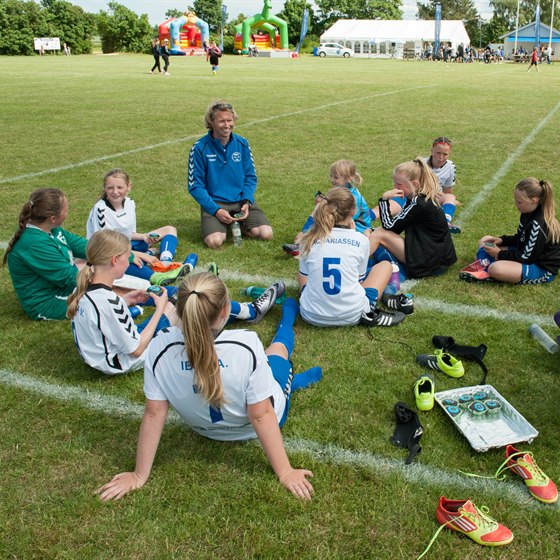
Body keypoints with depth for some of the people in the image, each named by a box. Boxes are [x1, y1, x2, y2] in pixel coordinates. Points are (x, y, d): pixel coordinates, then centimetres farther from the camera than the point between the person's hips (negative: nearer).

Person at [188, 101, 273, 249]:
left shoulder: (242, 144, 3)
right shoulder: (200, 148, -7)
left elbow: (251, 177, 8)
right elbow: (195, 186, -6)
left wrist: (247, 202, -10)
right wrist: (216, 210, -18)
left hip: (242, 200, 3)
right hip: (214, 203, -3)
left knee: (266, 234, -17)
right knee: (215, 241, -28)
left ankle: (237, 224, 12)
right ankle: (218, 225, 8)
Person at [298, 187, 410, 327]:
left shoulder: (308, 239, -1)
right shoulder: (361, 240, -4)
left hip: (312, 315, 2)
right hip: (351, 315, -2)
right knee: (385, 264, 20)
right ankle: (370, 311, 3)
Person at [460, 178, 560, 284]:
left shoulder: (538, 225, -28)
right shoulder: (529, 213, 1)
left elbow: (526, 257, -24)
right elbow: (520, 238, 15)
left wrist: (500, 254, -15)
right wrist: (502, 240, -2)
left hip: (542, 268, -10)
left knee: (496, 269, -38)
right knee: (484, 241, 9)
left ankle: (487, 272, -8)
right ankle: (484, 264, -14)